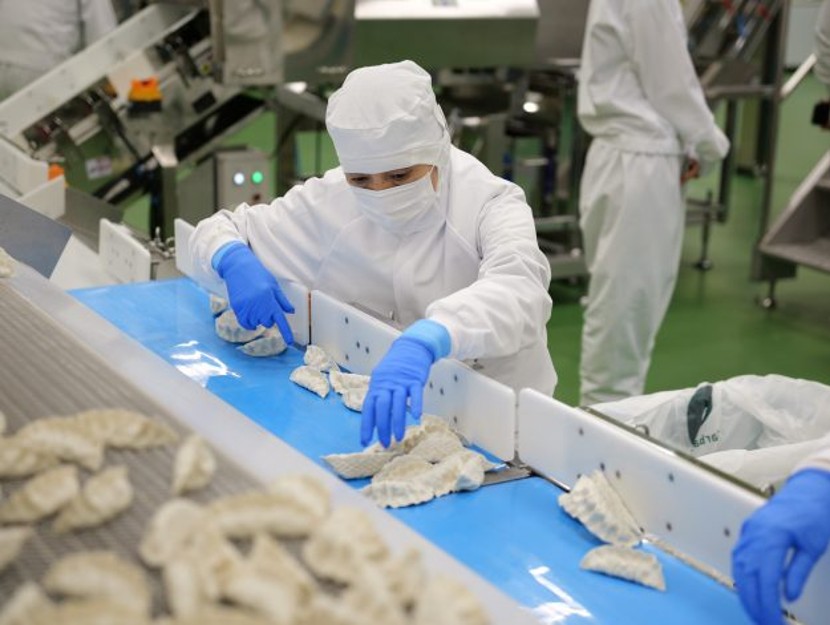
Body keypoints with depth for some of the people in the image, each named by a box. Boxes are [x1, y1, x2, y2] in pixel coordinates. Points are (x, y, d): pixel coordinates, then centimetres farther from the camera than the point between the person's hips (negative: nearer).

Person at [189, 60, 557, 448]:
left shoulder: (489, 203, -15)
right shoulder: (331, 201, -5)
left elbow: (519, 290, -36)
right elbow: (217, 231, 6)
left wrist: (425, 342, -54)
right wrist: (234, 261, -18)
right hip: (370, 404, 3)